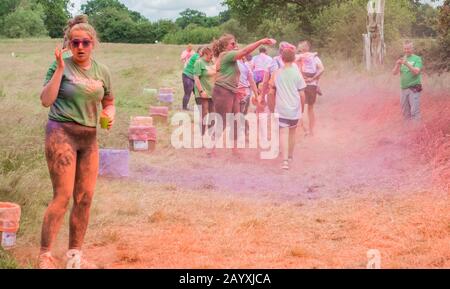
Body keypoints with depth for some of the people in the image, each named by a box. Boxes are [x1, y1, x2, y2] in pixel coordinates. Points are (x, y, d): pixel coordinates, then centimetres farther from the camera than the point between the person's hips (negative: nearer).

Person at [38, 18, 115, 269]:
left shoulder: (102, 71, 9)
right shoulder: (62, 67, -5)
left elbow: (109, 103, 21)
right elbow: (46, 100, -13)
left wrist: (110, 115, -1)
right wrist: (59, 69, -18)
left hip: (89, 137, 5)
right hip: (61, 133, -5)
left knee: (85, 198, 5)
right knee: (63, 196, -11)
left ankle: (75, 254, 18)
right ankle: (45, 256, -3)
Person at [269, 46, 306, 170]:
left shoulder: (276, 73, 0)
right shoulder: (297, 74, -3)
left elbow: (272, 91, 6)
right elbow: (302, 94, -1)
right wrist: (301, 105, 16)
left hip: (281, 109, -1)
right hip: (295, 109, 1)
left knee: (283, 133, -7)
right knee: (292, 133, 19)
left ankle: (285, 160, -24)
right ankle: (290, 156, 36)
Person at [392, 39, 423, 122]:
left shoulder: (417, 59, -1)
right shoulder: (402, 59, 13)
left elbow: (416, 71, -15)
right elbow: (394, 73, 6)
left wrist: (407, 64, -27)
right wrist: (397, 65, -13)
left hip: (414, 88, -6)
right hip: (404, 89, 6)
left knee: (414, 111, -9)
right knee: (405, 112, 11)